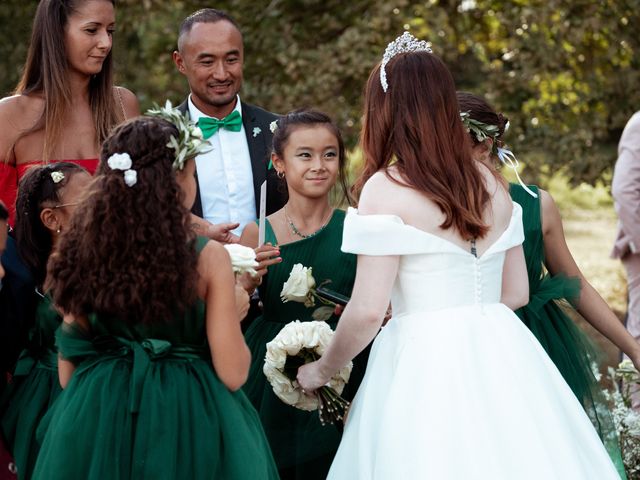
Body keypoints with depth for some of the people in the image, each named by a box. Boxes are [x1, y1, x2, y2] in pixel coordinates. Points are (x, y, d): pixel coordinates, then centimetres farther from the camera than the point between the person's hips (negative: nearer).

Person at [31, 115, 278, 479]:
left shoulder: (84, 254, -5)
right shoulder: (208, 258, -14)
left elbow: (68, 374, 1)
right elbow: (232, 374, -13)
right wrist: (234, 313, 5)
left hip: (94, 423, 3)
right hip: (186, 427, -3)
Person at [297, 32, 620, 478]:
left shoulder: (386, 188, -9)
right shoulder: (490, 182, 8)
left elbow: (367, 311, -12)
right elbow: (516, 293, 15)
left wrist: (322, 370, 4)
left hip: (426, 364, -5)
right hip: (501, 358, 6)